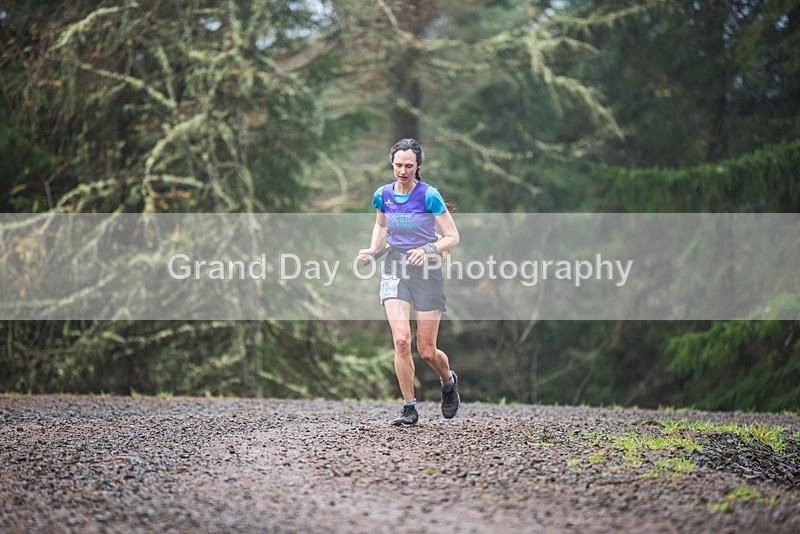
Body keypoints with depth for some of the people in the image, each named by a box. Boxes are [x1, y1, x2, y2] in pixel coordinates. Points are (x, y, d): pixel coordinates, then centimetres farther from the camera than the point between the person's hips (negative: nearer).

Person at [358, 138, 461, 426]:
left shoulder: (428, 195, -11)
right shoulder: (383, 195, 1)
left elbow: (453, 237, -8)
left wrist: (427, 250, -25)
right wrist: (373, 248, 3)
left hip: (427, 271, -3)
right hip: (395, 270, 3)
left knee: (427, 351, 0)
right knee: (401, 340, -17)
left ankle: (449, 381, 36)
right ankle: (409, 408, -5)